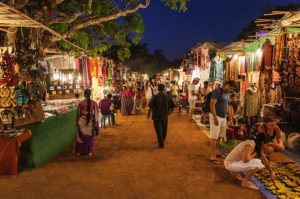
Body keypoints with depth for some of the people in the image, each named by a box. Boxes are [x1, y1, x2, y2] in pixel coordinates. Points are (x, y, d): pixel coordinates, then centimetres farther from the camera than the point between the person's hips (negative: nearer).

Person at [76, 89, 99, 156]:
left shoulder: (80, 103, -11)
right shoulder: (94, 103, -11)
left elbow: (78, 114, -3)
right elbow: (96, 114, -6)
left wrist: (77, 121, 11)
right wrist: (95, 122, 4)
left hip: (82, 122, 0)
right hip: (90, 123, 0)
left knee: (81, 136, 15)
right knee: (90, 137, 15)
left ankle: (79, 151, 24)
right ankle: (89, 151, 21)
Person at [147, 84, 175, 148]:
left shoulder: (155, 97, -13)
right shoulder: (167, 97, -4)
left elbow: (151, 107, -15)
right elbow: (173, 106, 0)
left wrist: (148, 114, 1)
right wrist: (170, 112, 17)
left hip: (157, 116, -3)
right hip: (165, 116, 3)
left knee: (159, 130, 4)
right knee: (164, 129, 20)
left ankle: (161, 144, 2)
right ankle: (162, 141, 38)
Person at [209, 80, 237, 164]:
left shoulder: (227, 94, 15)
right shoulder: (217, 91, -11)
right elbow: (212, 104, -18)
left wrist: (230, 116, 21)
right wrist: (215, 117, -23)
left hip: (223, 117, 8)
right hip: (216, 116, -8)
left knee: (220, 136, 11)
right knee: (214, 137, -5)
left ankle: (215, 153, 24)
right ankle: (212, 157, 0)